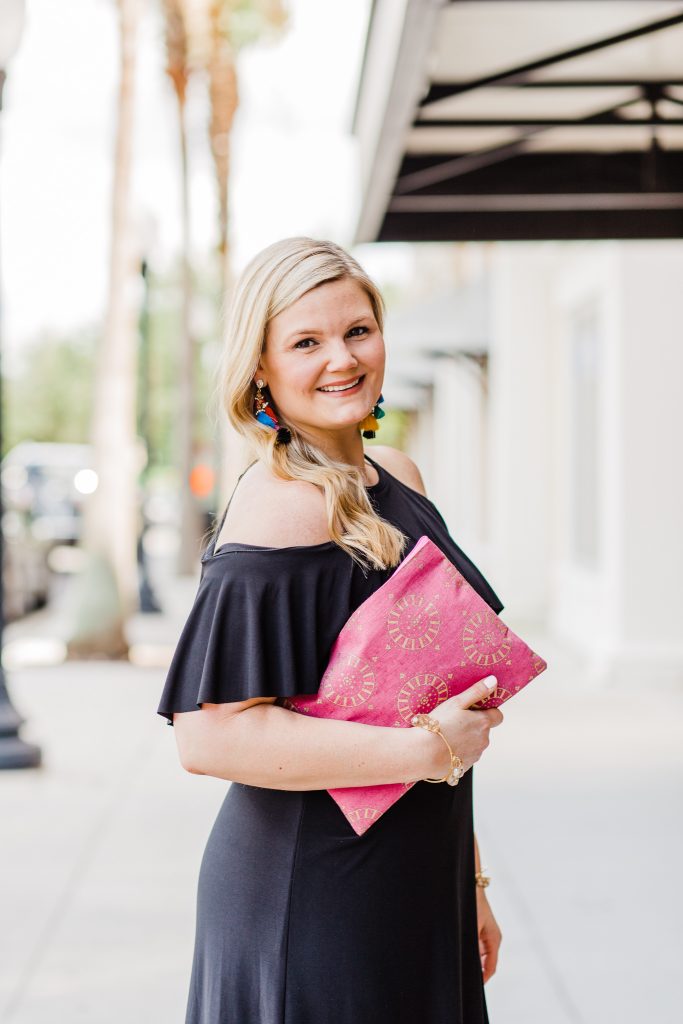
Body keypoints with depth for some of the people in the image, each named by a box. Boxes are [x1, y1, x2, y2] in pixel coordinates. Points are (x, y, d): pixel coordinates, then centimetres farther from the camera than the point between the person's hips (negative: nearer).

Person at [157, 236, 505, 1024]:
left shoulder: (397, 477, 7)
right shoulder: (277, 511, -19)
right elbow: (210, 736, -26)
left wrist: (467, 874, 18)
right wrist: (426, 750, -22)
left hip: (416, 895, 8)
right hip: (311, 907, -8)